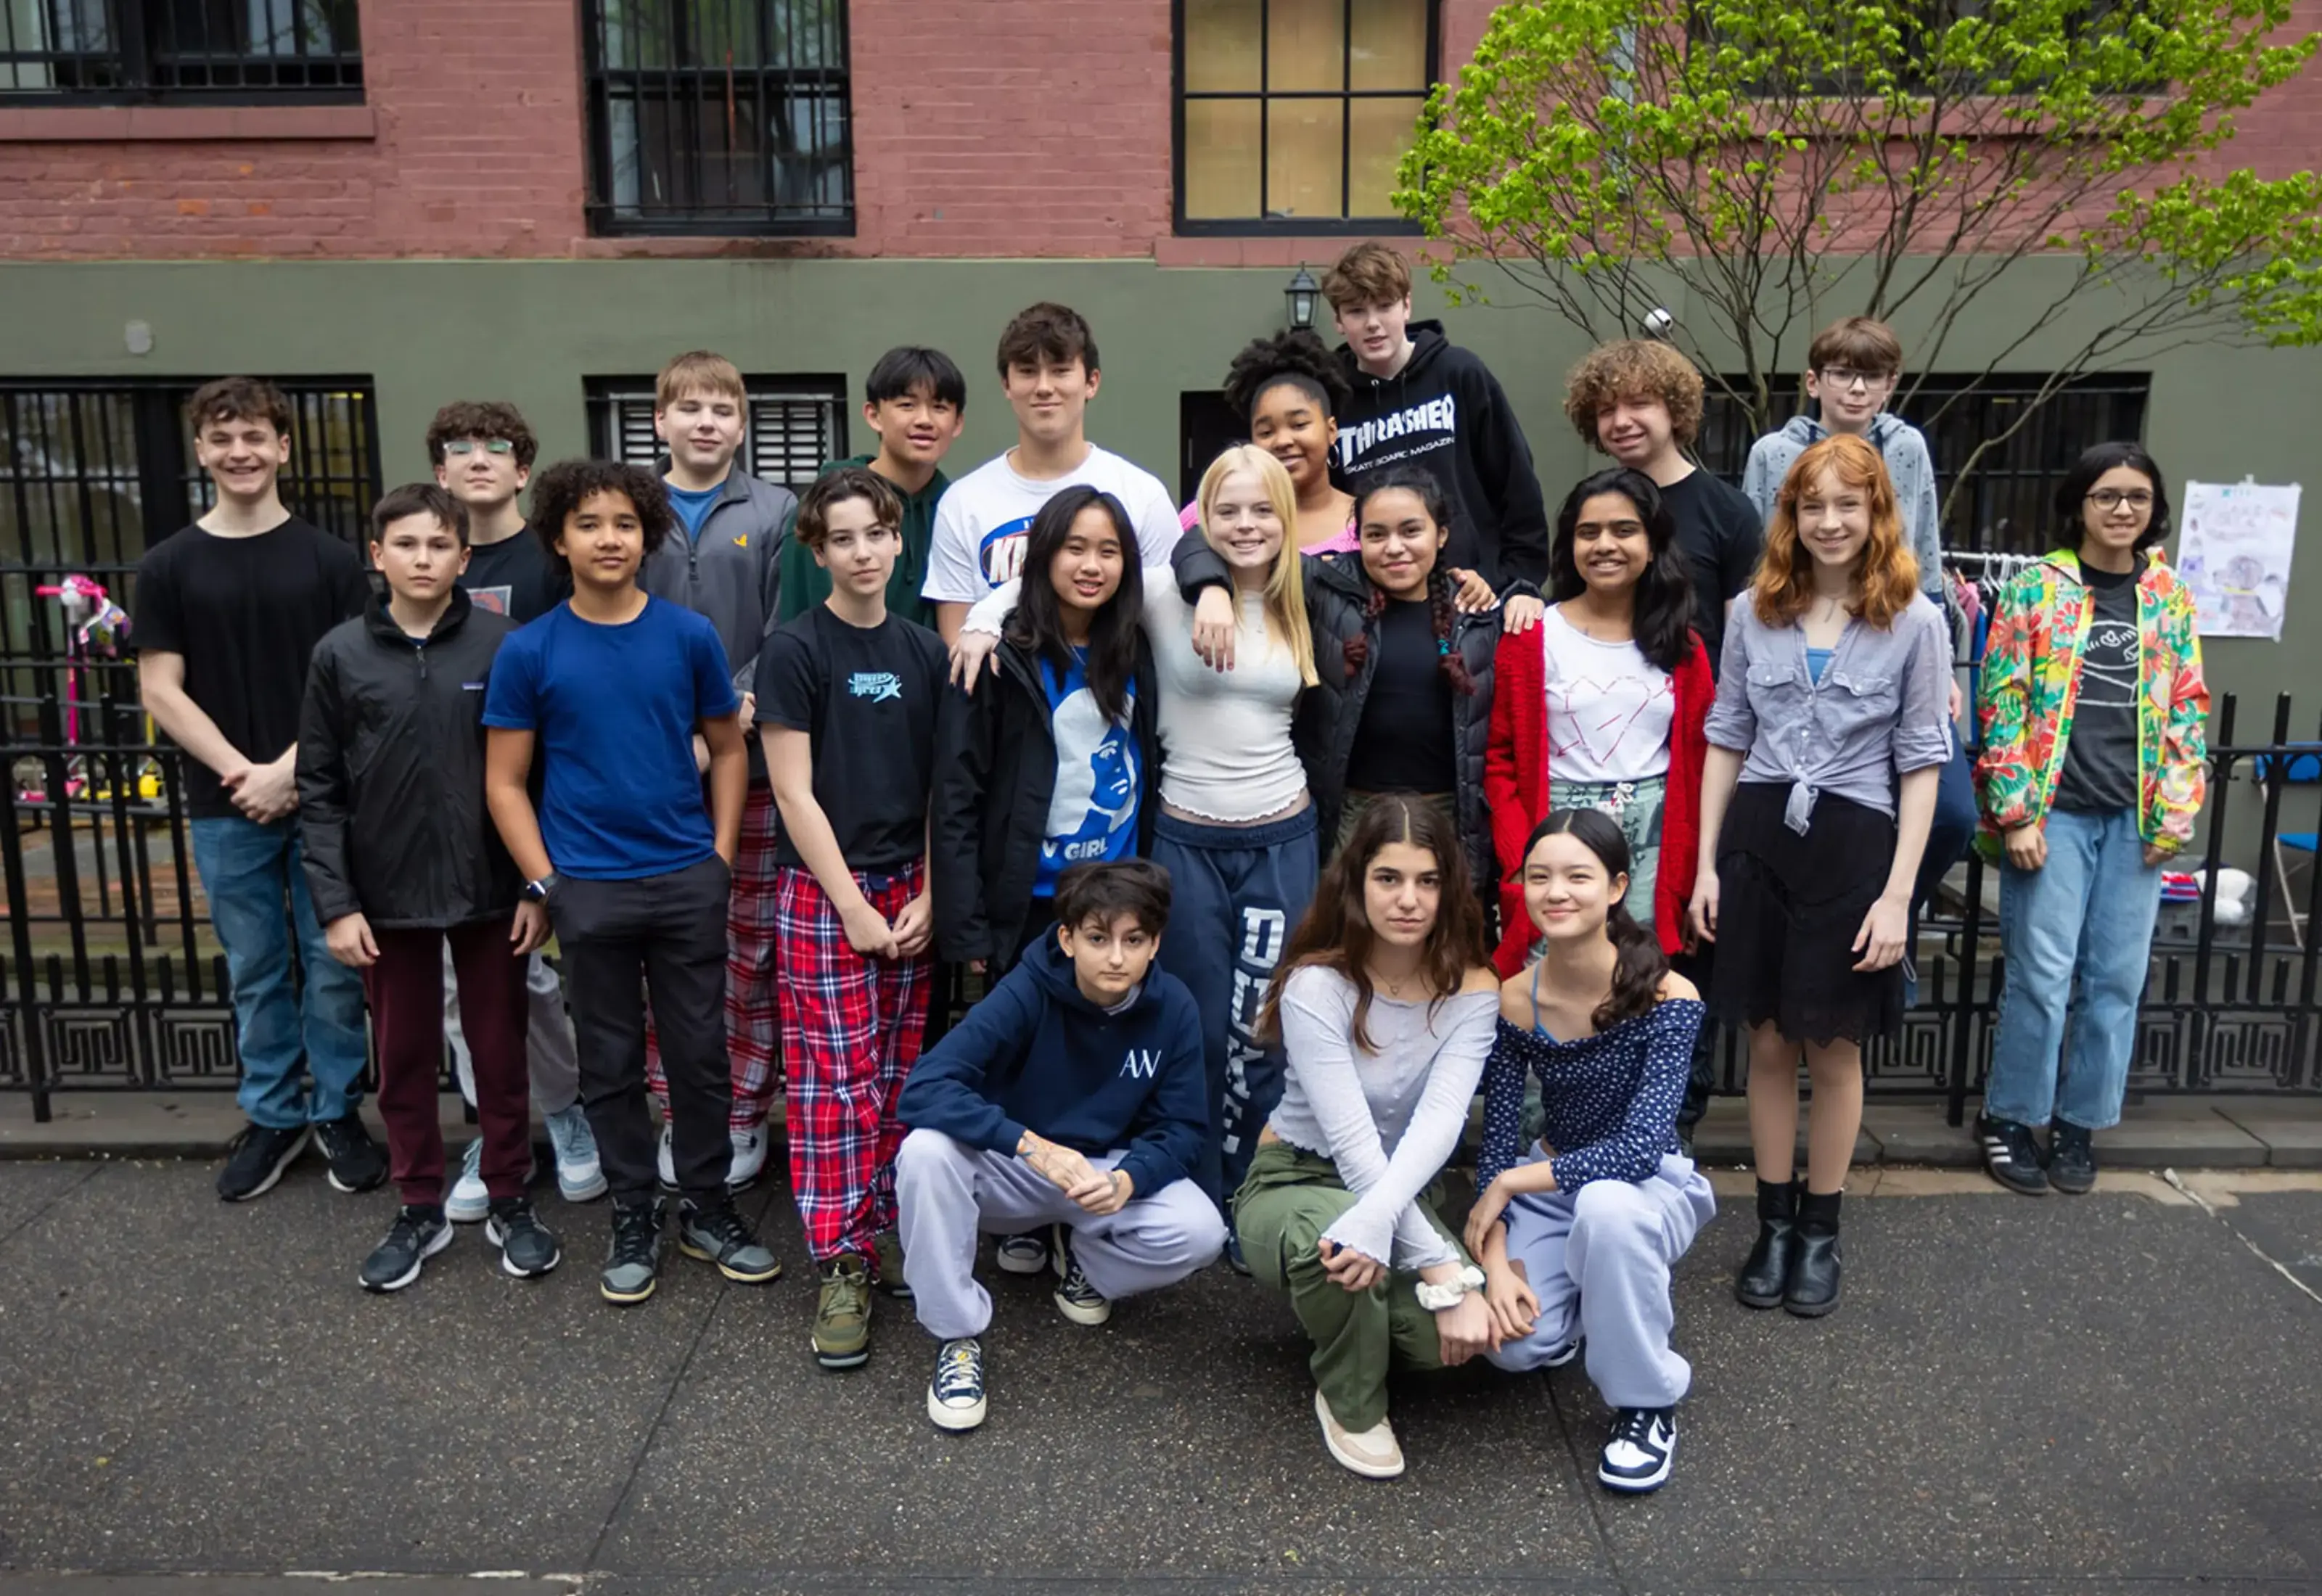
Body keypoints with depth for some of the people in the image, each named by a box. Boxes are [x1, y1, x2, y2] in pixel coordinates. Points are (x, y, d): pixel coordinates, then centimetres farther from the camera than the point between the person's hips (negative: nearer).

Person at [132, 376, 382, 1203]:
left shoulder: (330, 559, 0)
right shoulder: (167, 567, 3)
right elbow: (161, 691, 0)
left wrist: (289, 771, -12)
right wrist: (241, 773, -10)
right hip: (224, 808, 1)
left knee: (333, 967, 6)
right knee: (254, 973, 11)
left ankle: (337, 1111, 21)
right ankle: (274, 1116, 25)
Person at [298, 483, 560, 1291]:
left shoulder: (503, 644, -5)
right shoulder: (341, 654, -1)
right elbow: (320, 789, 0)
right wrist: (336, 904, -5)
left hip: (489, 891, -1)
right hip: (386, 896, 2)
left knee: (500, 1053, 11)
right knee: (404, 1059, 14)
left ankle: (509, 1199, 27)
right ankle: (420, 1208, 30)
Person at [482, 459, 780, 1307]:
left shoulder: (689, 635, 0)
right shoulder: (529, 652, -2)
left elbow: (727, 749, 8)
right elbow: (505, 782, 1)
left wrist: (721, 855, 1)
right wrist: (545, 885, -5)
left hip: (689, 882, 1)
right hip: (589, 890, 0)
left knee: (701, 1052, 8)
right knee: (612, 1062, 10)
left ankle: (707, 1208, 25)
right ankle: (633, 1219, 25)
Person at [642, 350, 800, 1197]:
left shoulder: (776, 513, 3)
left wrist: (721, 725, -13)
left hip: (752, 761, -1)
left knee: (752, 945, 6)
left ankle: (744, 1112, 20)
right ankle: (680, 1113, 22)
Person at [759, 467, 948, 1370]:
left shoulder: (924, 652, 8)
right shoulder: (795, 652, -5)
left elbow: (940, 788, 10)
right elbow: (795, 794, -8)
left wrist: (927, 896, 0)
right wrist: (855, 907, -10)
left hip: (910, 889, 5)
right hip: (821, 891, -4)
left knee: (899, 1080, 8)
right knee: (834, 1082, -3)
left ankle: (889, 1230, 19)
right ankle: (842, 1266, 4)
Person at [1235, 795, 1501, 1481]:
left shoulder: (1472, 991, -10)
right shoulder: (1316, 986, -20)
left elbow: (1439, 1124, -26)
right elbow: (1352, 1141, -27)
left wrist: (1376, 1219, -46)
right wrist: (1447, 1275, -34)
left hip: (1406, 1193, 3)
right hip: (1295, 1180, -3)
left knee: (1461, 1332, -27)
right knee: (1334, 1236, -40)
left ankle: (1358, 1326, 11)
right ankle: (1350, 1400, -7)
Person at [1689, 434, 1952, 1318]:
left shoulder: (1915, 623, -3)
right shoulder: (1754, 612, 4)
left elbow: (1919, 766, -3)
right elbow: (1726, 742, 8)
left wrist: (1898, 895, -8)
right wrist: (1705, 864, 4)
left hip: (1853, 846, -2)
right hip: (1758, 837, 2)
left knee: (1834, 1049, 8)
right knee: (1767, 1044, 9)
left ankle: (1820, 1228, 25)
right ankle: (1773, 1222, 24)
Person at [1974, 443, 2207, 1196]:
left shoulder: (2170, 597, 9)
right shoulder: (2035, 588, -2)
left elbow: (2188, 707, 11)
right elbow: (2002, 702, -5)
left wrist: (2175, 812, 2)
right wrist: (2016, 813, -11)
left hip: (2138, 818, 4)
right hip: (2054, 811, -3)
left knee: (2117, 979, 6)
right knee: (2042, 974, -3)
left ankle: (2078, 1120, 21)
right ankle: (2009, 1117, 14)